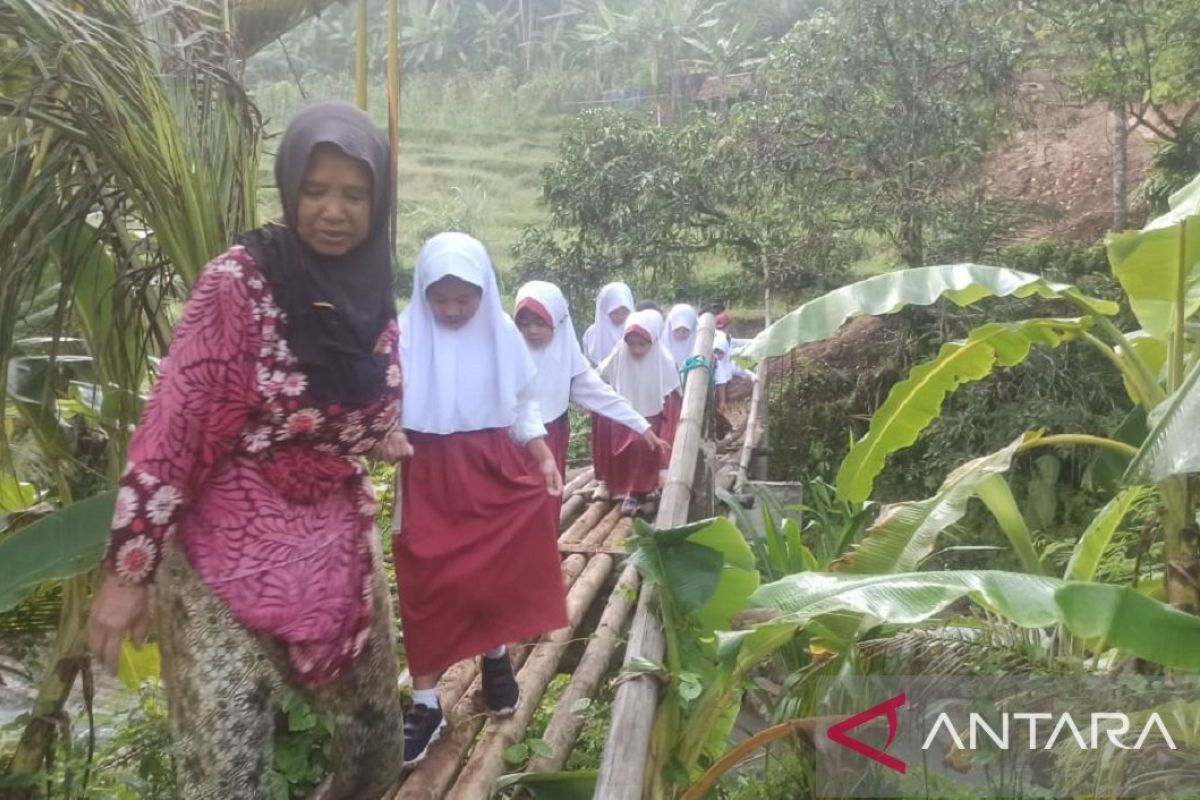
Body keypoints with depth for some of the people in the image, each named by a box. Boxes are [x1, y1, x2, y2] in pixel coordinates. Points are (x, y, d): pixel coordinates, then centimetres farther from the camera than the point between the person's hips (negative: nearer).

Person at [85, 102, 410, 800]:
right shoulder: (240, 282, -15)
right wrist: (128, 570, -14)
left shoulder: (373, 294, 3)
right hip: (230, 559, -6)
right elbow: (169, 426, -14)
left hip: (341, 550, 6)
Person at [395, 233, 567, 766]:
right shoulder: (406, 335, -9)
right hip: (430, 476, -2)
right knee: (427, 587, 1)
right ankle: (425, 702, 13)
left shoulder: (503, 333, 1)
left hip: (497, 470, 3)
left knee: (500, 572, 11)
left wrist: (544, 458, 6)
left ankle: (496, 659, 38)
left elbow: (524, 404, 11)